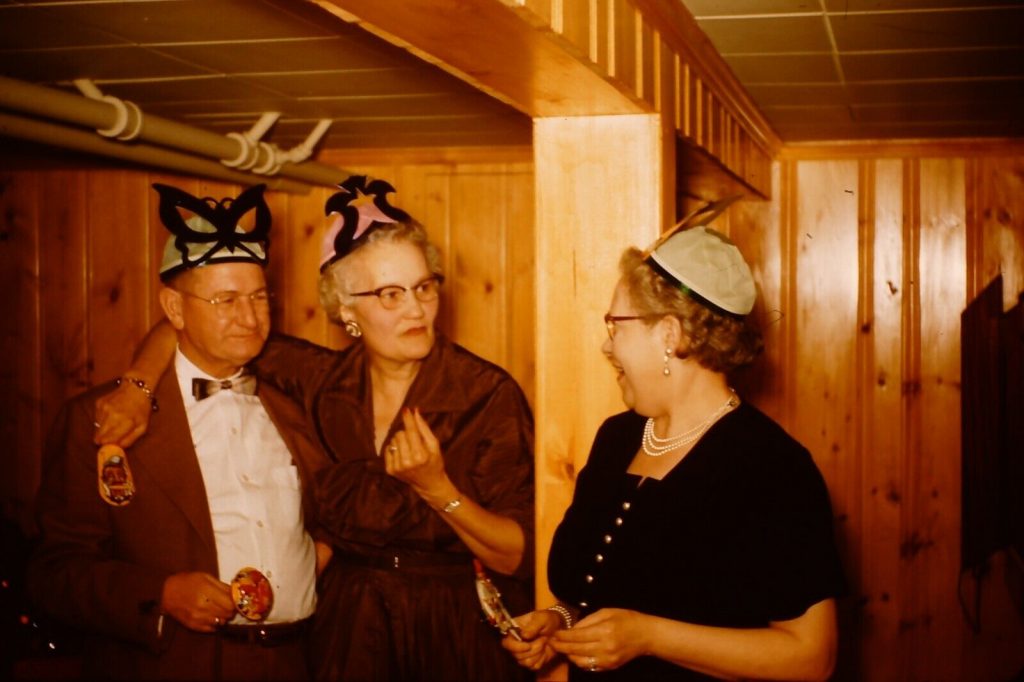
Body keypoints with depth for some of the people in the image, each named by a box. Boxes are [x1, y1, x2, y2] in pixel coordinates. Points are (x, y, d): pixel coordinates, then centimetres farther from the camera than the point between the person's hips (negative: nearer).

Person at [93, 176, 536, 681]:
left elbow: (520, 558, -14)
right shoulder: (326, 381, -4)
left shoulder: (488, 395, -14)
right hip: (349, 632, 3)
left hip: (462, 637, -3)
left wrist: (436, 487, -27)